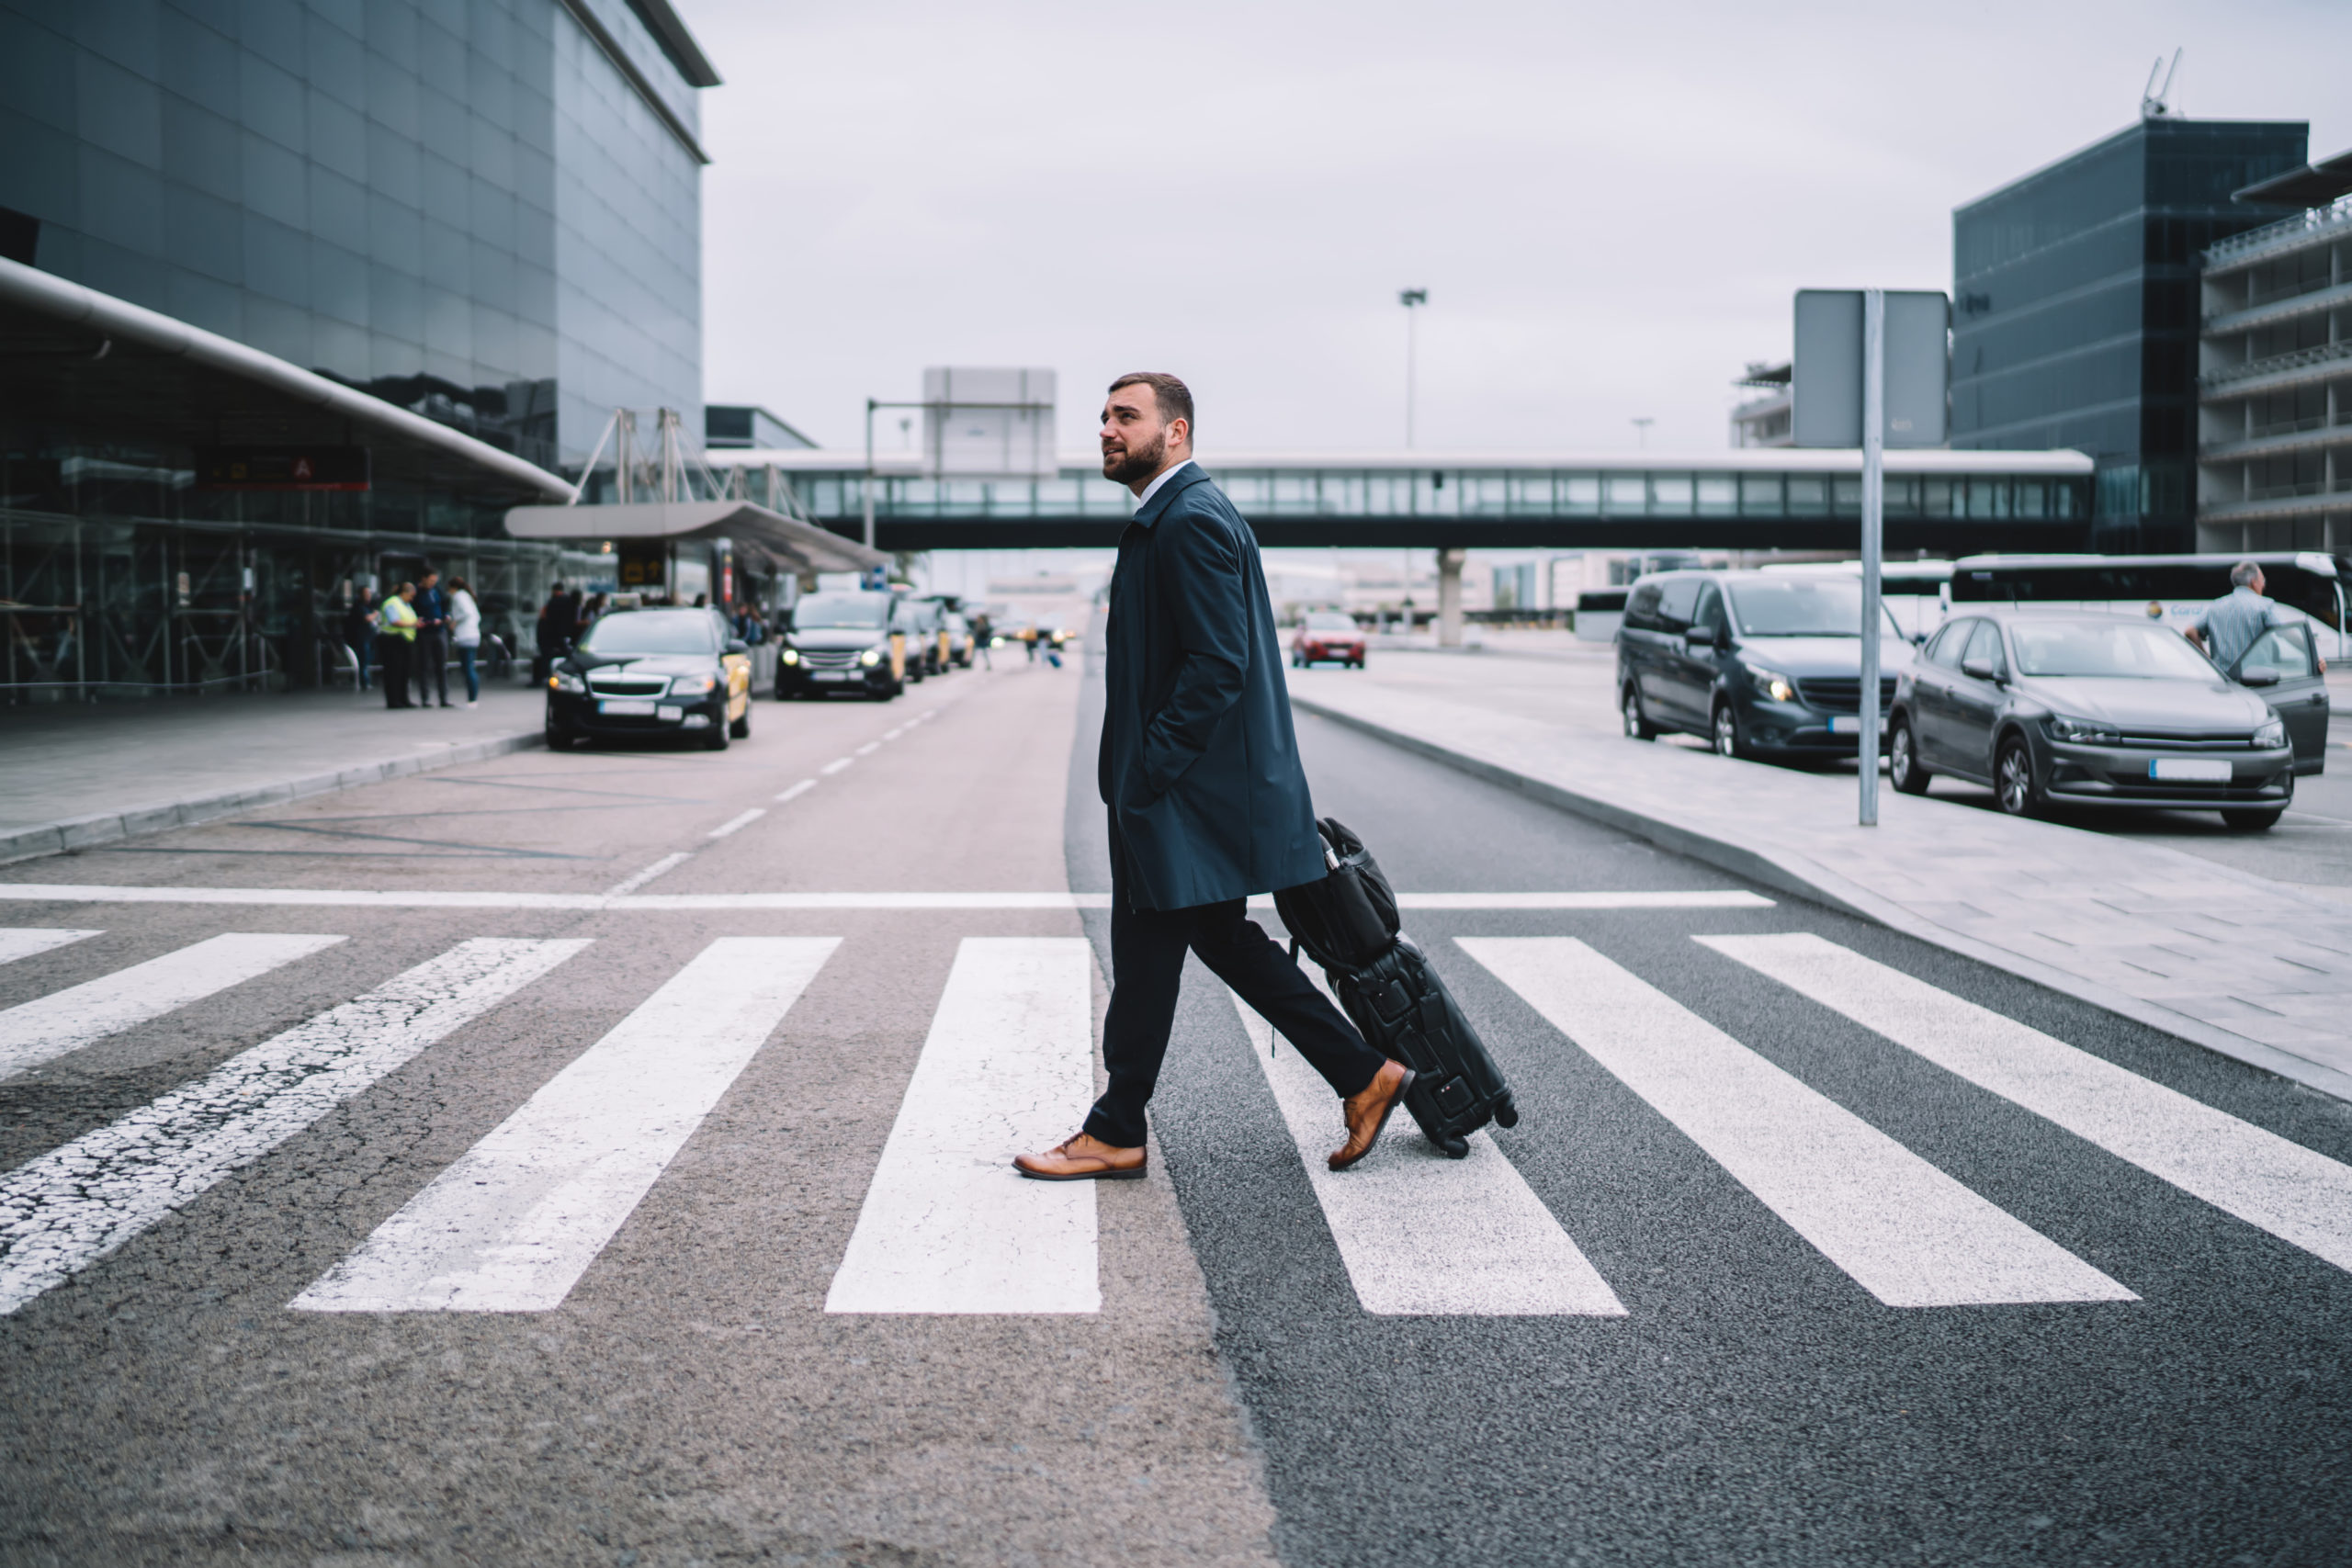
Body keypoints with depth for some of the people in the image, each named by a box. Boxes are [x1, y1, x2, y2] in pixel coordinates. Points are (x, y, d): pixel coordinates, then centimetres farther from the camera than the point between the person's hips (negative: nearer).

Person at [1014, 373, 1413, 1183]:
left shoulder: (1190, 518, -16)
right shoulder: (1169, 516, 17)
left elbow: (1219, 662, -23)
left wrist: (1147, 771, -22)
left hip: (1185, 788, -10)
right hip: (1167, 778, 10)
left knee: (1146, 952, 0)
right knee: (1222, 940, 14)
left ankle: (1115, 1133, 12)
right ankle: (1364, 1075, 19)